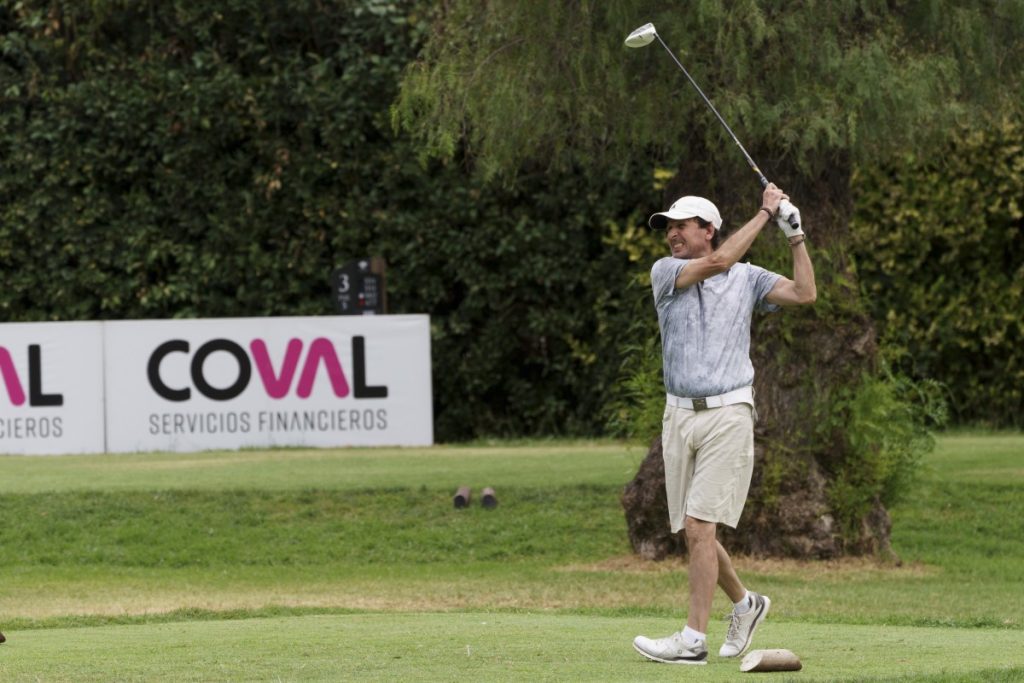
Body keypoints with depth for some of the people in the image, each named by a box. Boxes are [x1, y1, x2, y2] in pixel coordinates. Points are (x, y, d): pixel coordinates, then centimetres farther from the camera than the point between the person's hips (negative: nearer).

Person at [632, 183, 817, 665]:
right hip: (680, 414, 4)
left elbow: (804, 293, -4)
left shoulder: (747, 279, 6)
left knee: (700, 526, -12)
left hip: (727, 414, -4)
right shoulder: (665, 273, 5)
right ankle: (744, 603, 32)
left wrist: (795, 235, -5)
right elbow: (718, 261, -11)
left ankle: (693, 639, -14)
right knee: (693, 531, 8)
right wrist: (764, 214, -6)